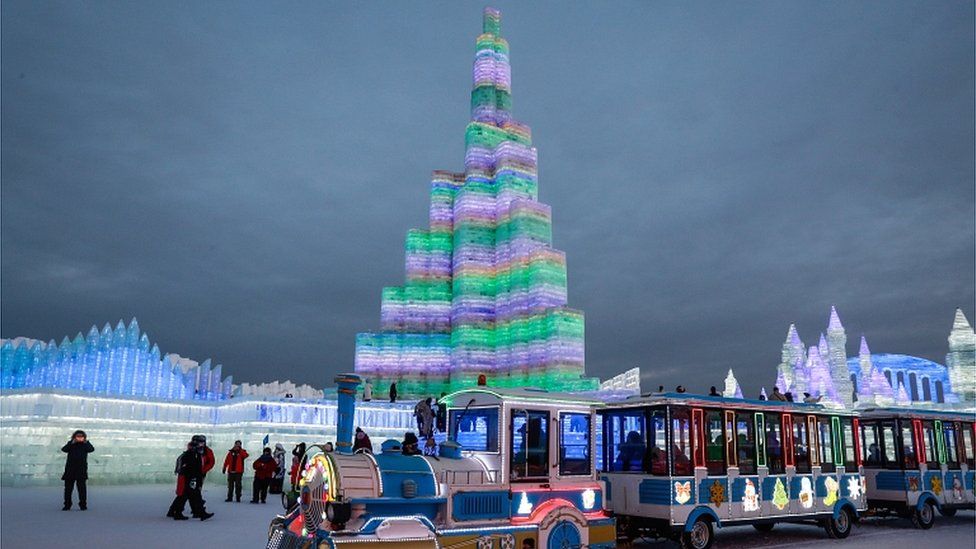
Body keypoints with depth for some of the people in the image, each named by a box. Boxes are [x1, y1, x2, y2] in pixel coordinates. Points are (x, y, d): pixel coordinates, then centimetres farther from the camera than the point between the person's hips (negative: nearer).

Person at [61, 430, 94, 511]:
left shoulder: (86, 444, 7)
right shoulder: (71, 444, 9)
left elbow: (92, 449, -10)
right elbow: (64, 449, -8)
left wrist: (85, 442, -12)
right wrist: (72, 442, -15)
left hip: (82, 470, -1)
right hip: (70, 469, 1)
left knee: (82, 487, 0)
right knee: (68, 487, 5)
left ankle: (83, 505, 6)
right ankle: (67, 505, 14)